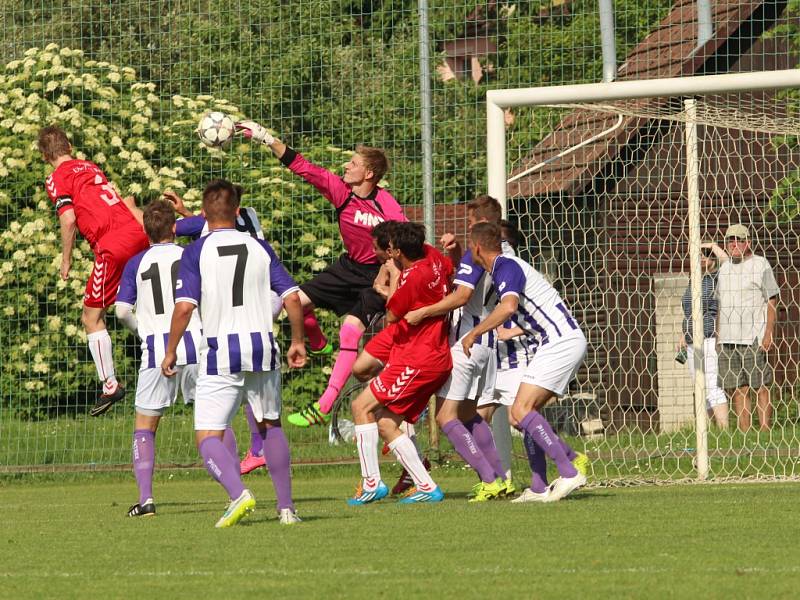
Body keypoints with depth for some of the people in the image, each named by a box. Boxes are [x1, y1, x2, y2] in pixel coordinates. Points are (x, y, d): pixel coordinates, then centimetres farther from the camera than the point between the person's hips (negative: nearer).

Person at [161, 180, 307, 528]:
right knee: (270, 426, 22)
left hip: (220, 353, -4)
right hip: (263, 348, 4)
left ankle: (238, 493, -29)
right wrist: (298, 342, 15)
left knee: (208, 437, -3)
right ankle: (286, 506, 19)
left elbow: (184, 307, -11)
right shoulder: (259, 247, 7)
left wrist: (170, 352, -1)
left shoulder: (196, 252, -3)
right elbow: (292, 297, 3)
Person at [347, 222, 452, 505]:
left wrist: (393, 280, 5)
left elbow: (391, 315, -5)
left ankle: (372, 482, -11)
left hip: (416, 362, -9)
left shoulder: (414, 277, -19)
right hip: (437, 358, 9)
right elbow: (452, 269, 31)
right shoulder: (433, 259, 7)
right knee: (385, 425, 8)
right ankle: (426, 487, 2)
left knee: (362, 406, -7)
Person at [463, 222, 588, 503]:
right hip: (564, 341, 10)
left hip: (561, 342, -10)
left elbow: (508, 306, -30)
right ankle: (538, 488, 7)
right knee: (527, 411, 10)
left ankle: (569, 473, -21)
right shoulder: (506, 267, 20)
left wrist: (474, 333, -21)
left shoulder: (507, 267, -12)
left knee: (522, 410, -15)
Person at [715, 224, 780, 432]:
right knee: (737, 389, 3)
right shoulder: (725, 268, 17)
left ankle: (765, 432, -6)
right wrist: (718, 336, 15)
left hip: (754, 337, -6)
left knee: (760, 387, -6)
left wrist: (769, 333, -13)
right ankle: (744, 433, 5)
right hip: (727, 340, 6)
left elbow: (772, 301, -5)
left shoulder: (760, 265, -2)